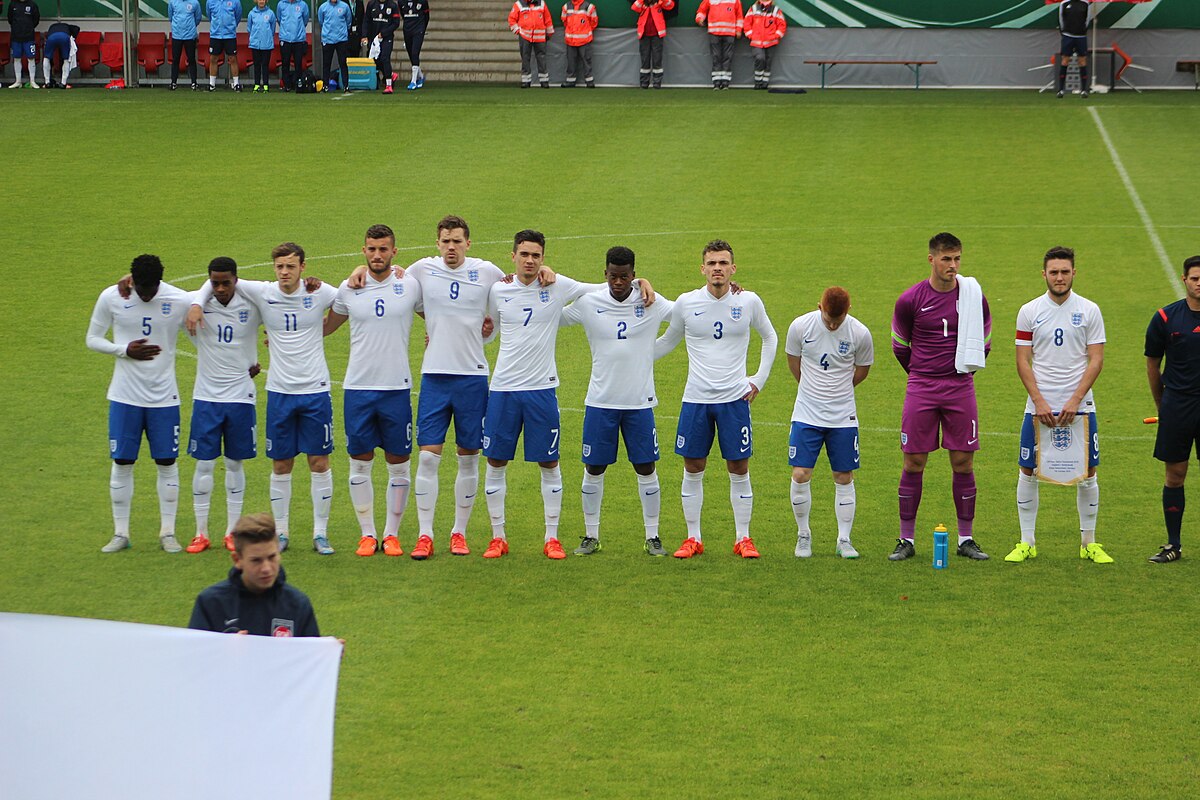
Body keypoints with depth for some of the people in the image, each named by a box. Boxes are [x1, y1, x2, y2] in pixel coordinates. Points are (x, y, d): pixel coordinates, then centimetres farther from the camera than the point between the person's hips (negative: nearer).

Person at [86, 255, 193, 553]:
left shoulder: (181, 301, -8)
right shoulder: (111, 298, -7)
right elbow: (93, 339, 3)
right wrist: (124, 350, -14)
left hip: (164, 396, 0)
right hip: (125, 396, 0)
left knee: (167, 463, 3)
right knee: (122, 463, 2)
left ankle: (167, 532, 13)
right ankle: (120, 533, 12)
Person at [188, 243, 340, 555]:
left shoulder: (319, 293, -4)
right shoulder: (262, 293, -1)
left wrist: (323, 328, 4)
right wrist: (197, 303, -5)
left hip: (315, 390, -1)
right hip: (279, 391, 1)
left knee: (319, 462, 1)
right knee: (281, 465, 6)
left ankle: (321, 533, 9)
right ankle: (280, 532, 16)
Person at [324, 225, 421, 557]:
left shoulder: (411, 286, 0)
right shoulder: (348, 289, 4)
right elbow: (325, 326, 21)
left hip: (397, 388, -1)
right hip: (358, 387, 1)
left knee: (398, 464, 3)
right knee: (360, 464, 3)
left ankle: (392, 534, 13)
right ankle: (368, 534, 13)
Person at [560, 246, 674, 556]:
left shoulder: (651, 304, -2)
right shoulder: (588, 304, -2)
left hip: (640, 402, 0)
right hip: (600, 401, 0)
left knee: (646, 468, 3)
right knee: (594, 468, 4)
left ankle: (652, 537, 13)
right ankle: (591, 536, 15)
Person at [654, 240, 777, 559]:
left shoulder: (749, 302, -1)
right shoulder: (686, 303, -1)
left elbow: (770, 338, 16)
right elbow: (667, 341, 16)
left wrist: (759, 379, 10)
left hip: (735, 398, -1)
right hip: (696, 399, 1)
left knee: (739, 469, 1)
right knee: (693, 469, 4)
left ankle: (742, 538, 11)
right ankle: (693, 538, 14)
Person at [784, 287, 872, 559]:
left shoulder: (860, 334, -10)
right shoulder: (800, 326, -9)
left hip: (843, 417, 0)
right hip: (806, 414, 0)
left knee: (844, 478, 3)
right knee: (800, 475, -6)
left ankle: (844, 540, 14)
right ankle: (803, 535, 12)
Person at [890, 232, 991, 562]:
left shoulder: (974, 296, 1)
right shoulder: (910, 300, -3)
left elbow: (983, 344, 15)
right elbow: (900, 346, 11)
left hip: (960, 389, 1)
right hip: (921, 389, -1)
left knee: (963, 463, 1)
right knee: (914, 463, -1)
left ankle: (966, 539, 9)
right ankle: (906, 540, 7)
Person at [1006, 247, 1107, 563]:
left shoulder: (1089, 311, 1)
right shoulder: (1029, 311, 2)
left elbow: (1096, 360, -2)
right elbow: (1023, 362, 1)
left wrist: (1075, 401, -12)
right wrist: (1040, 402, -10)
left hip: (1079, 407, 0)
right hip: (1039, 406, 0)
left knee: (1087, 474, 2)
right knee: (1028, 472, 1)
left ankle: (1089, 543, 13)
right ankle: (1027, 543, 11)